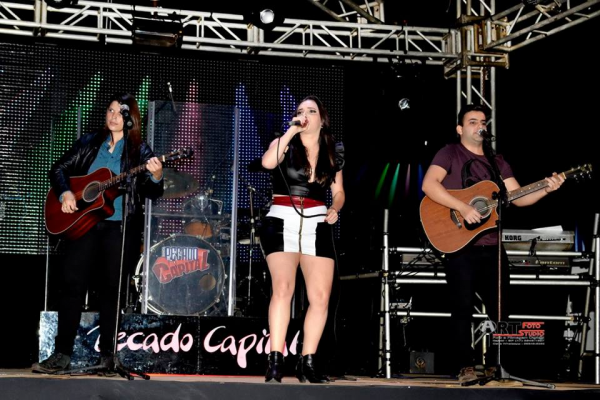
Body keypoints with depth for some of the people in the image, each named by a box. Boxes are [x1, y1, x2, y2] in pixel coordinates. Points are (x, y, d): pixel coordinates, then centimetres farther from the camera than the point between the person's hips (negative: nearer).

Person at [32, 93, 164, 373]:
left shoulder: (140, 150, 3)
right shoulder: (89, 143, 11)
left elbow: (151, 193, -3)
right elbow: (59, 169, 15)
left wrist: (156, 177, -25)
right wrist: (65, 193, -4)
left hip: (120, 227, -2)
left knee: (111, 288, 1)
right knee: (72, 282, -5)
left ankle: (107, 355, 9)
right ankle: (61, 353, -1)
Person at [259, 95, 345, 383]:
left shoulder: (332, 153, 12)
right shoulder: (285, 144, 3)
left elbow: (338, 192, 19)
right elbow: (267, 162, -20)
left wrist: (334, 210, -2)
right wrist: (291, 130, -16)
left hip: (317, 226, 3)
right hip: (281, 223, -3)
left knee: (321, 297, -4)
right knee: (283, 287, -19)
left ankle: (306, 364, 6)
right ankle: (275, 361, -17)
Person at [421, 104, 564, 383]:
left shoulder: (497, 161, 15)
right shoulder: (450, 153, -2)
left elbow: (518, 197, 10)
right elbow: (428, 185, -18)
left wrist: (546, 189, -8)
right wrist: (463, 208, -25)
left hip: (492, 247, 6)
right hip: (460, 246, -5)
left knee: (500, 308, 8)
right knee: (463, 306, -5)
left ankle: (495, 365, 19)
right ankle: (465, 367, 3)